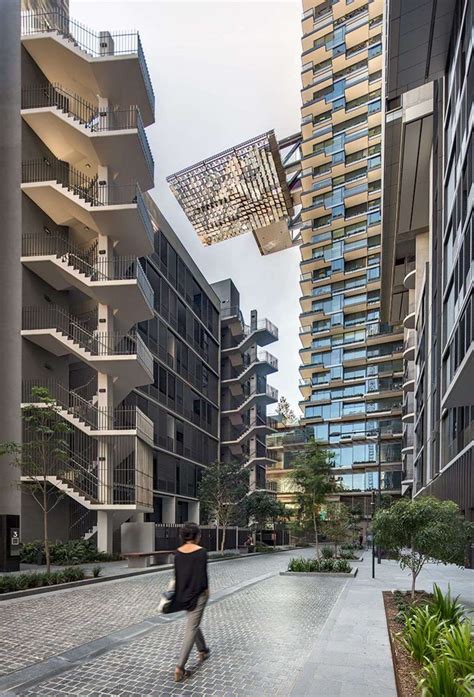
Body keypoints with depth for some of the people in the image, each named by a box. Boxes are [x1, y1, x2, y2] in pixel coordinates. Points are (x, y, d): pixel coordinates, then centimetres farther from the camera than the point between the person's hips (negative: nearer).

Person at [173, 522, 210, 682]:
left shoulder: (178, 552, 0)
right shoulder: (201, 552, -16)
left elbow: (176, 574, 6)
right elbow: (202, 575, -15)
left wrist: (180, 591, 16)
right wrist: (206, 590, 0)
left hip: (183, 593, 6)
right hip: (198, 593, -6)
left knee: (193, 623, 26)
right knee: (191, 628, -2)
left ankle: (203, 651, 43)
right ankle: (180, 668, -6)